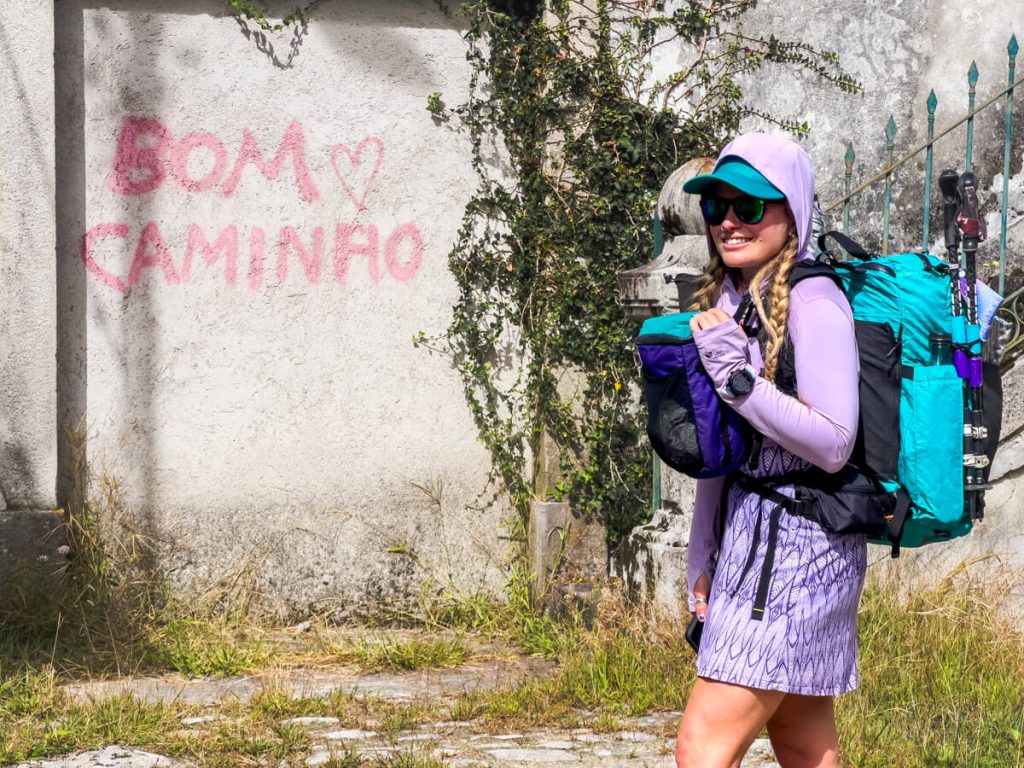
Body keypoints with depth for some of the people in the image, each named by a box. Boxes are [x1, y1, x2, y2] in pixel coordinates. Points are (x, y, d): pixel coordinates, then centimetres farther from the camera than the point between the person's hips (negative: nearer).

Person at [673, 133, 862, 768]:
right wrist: (704, 560, 16)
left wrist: (738, 379, -23)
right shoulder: (729, 297, 14)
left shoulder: (812, 301, -13)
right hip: (749, 532, 9)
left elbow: (833, 444, -19)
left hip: (797, 542, -9)